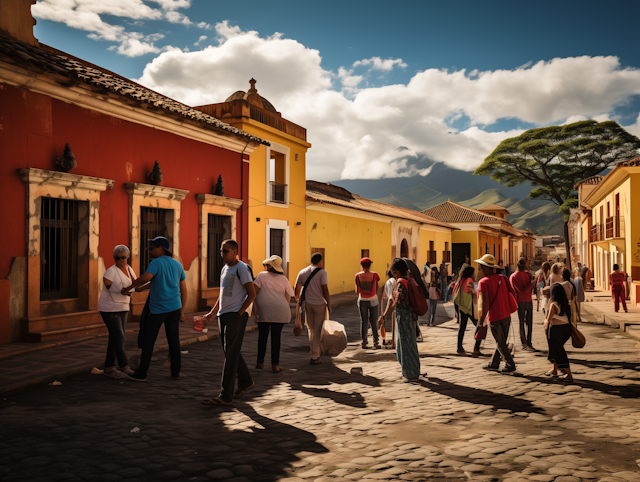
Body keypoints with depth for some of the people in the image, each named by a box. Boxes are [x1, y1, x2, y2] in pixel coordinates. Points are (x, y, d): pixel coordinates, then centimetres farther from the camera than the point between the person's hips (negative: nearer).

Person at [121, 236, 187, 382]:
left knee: (148, 341, 4)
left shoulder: (156, 262, -8)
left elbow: (146, 277, -28)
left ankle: (141, 373, 8)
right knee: (174, 340, 9)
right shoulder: (178, 264, 10)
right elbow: (183, 290, 10)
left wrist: (129, 287, -15)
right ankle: (176, 371, 11)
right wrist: (182, 311, 13)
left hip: (158, 308, -5)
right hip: (174, 308, 5)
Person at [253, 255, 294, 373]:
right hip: (279, 311, 1)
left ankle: (260, 362, 10)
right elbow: (288, 297, 9)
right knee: (276, 337, 5)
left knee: (262, 336, 11)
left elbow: (254, 291, -5)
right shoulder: (283, 279, 9)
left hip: (263, 310, -1)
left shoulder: (262, 276, 4)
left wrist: (254, 306, -6)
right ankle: (275, 365, 4)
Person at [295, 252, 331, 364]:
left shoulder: (302, 272, 5)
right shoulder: (322, 272, -9)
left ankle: (314, 353, 27)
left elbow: (297, 289, 8)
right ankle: (314, 357, 4)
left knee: (311, 328, 19)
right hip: (319, 303, -4)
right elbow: (325, 289, -14)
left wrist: (298, 300, 24)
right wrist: (329, 304, -7)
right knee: (318, 330, 3)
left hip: (307, 303, 4)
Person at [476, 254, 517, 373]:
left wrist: (481, 320, -14)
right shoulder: (503, 278, 4)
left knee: (500, 343, 7)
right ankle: (494, 364, 27)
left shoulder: (484, 282, -14)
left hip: (494, 318, -7)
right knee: (502, 342, 17)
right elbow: (513, 294, 9)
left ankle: (510, 365, 8)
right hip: (506, 315, 7)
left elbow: (485, 302, -21)